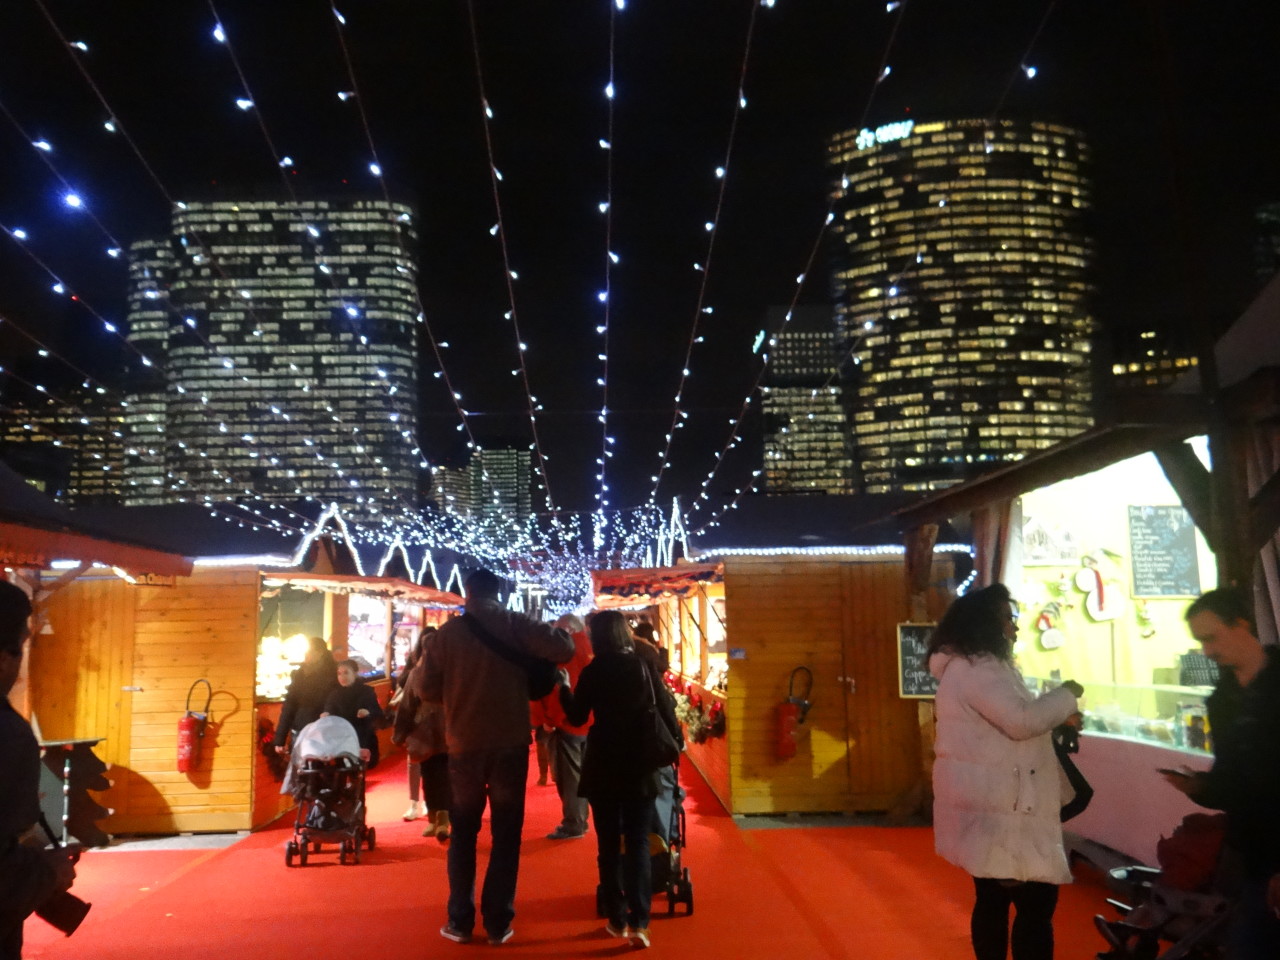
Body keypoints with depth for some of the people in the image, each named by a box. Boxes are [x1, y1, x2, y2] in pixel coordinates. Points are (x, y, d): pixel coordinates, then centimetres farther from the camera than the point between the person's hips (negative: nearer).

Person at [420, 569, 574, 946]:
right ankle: (498, 922, 11)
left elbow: (427, 691, 2)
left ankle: (460, 921, 16)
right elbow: (564, 648, -14)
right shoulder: (516, 624, -6)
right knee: (506, 833, 9)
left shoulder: (448, 632, -3)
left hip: (464, 744, 1)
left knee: (463, 833, 15)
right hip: (510, 743, -1)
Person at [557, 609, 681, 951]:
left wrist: (564, 686, 14)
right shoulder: (643, 666, -2)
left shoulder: (592, 672, -5)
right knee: (638, 843, 5)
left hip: (603, 768, -1)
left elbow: (577, 717, 1)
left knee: (608, 844, 11)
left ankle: (617, 919, 15)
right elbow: (666, 711, -2)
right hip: (640, 767, 1)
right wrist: (675, 743, 12)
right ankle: (638, 923, -4)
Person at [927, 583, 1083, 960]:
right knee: (1036, 901, -7)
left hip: (990, 804, 11)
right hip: (994, 808, -11)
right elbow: (1021, 720, -24)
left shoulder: (974, 666, 18)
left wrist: (1058, 716, 11)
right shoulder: (976, 668, -18)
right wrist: (1066, 695, -8)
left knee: (993, 898, 15)